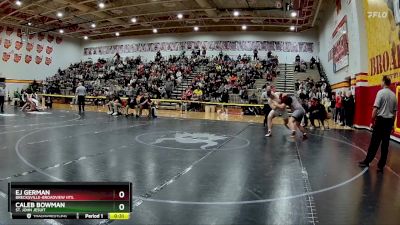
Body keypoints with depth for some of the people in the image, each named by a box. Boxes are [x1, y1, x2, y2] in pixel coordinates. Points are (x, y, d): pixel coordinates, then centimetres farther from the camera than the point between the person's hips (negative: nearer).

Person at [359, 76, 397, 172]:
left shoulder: (381, 92, -9)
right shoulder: (394, 95, 9)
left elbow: (376, 108, -14)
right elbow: (395, 111, 13)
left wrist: (372, 121, -8)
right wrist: (392, 124, 21)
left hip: (381, 120, -5)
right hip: (389, 121, 5)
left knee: (374, 143, 2)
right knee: (385, 144, 7)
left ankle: (367, 161, 12)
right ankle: (381, 165, 12)